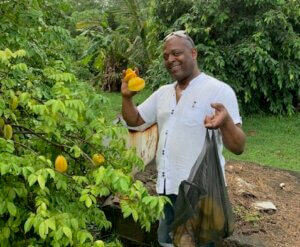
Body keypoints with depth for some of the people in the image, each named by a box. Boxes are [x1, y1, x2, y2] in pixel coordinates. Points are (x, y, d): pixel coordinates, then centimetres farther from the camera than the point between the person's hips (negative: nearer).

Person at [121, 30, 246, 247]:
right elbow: (134, 120, 14)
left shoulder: (219, 91, -15)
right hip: (167, 188, 7)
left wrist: (225, 121, -40)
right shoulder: (163, 93, 7)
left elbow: (238, 147, -19)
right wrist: (127, 96, -6)